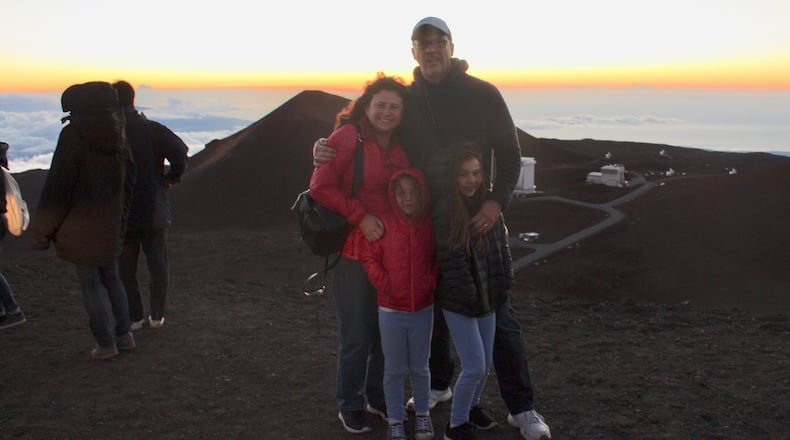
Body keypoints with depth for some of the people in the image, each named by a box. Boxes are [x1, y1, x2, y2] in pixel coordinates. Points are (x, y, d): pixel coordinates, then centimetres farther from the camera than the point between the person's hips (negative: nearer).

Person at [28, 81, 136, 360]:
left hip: (80, 225, -6)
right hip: (110, 223, 6)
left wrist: (42, 231, -7)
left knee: (89, 284, 4)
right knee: (111, 277, 19)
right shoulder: (116, 135, 4)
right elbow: (128, 180, 11)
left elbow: (58, 185, -14)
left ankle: (106, 344, 8)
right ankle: (124, 334, 21)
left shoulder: (73, 135, -15)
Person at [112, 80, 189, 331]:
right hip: (154, 211, 0)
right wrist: (170, 178, -5)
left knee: (126, 268, 11)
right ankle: (157, 316, 16)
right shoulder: (152, 130, -6)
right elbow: (180, 151, -20)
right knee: (158, 265, 12)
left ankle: (134, 318, 14)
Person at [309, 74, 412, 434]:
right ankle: (350, 405, 24)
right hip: (352, 250, -6)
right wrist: (360, 216, -18)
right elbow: (320, 187, -14)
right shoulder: (347, 137, -10)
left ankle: (378, 397, 33)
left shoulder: (401, 148, 8)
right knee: (356, 334, 4)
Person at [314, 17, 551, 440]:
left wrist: (497, 200, -18)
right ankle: (438, 385, 35)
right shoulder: (405, 99, 6)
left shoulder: (482, 94, -2)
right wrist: (330, 150, -10)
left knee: (496, 313, -2)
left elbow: (509, 153, -2)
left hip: (477, 219, -3)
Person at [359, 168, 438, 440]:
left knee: (420, 367, 15)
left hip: (423, 310, 1)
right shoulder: (384, 224, -10)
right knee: (394, 370, 10)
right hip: (391, 311, -1)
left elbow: (439, 258, 7)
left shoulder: (430, 225, -4)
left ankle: (422, 413, 34)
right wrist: (383, 283, -12)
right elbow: (369, 257, -3)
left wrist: (433, 282, -6)